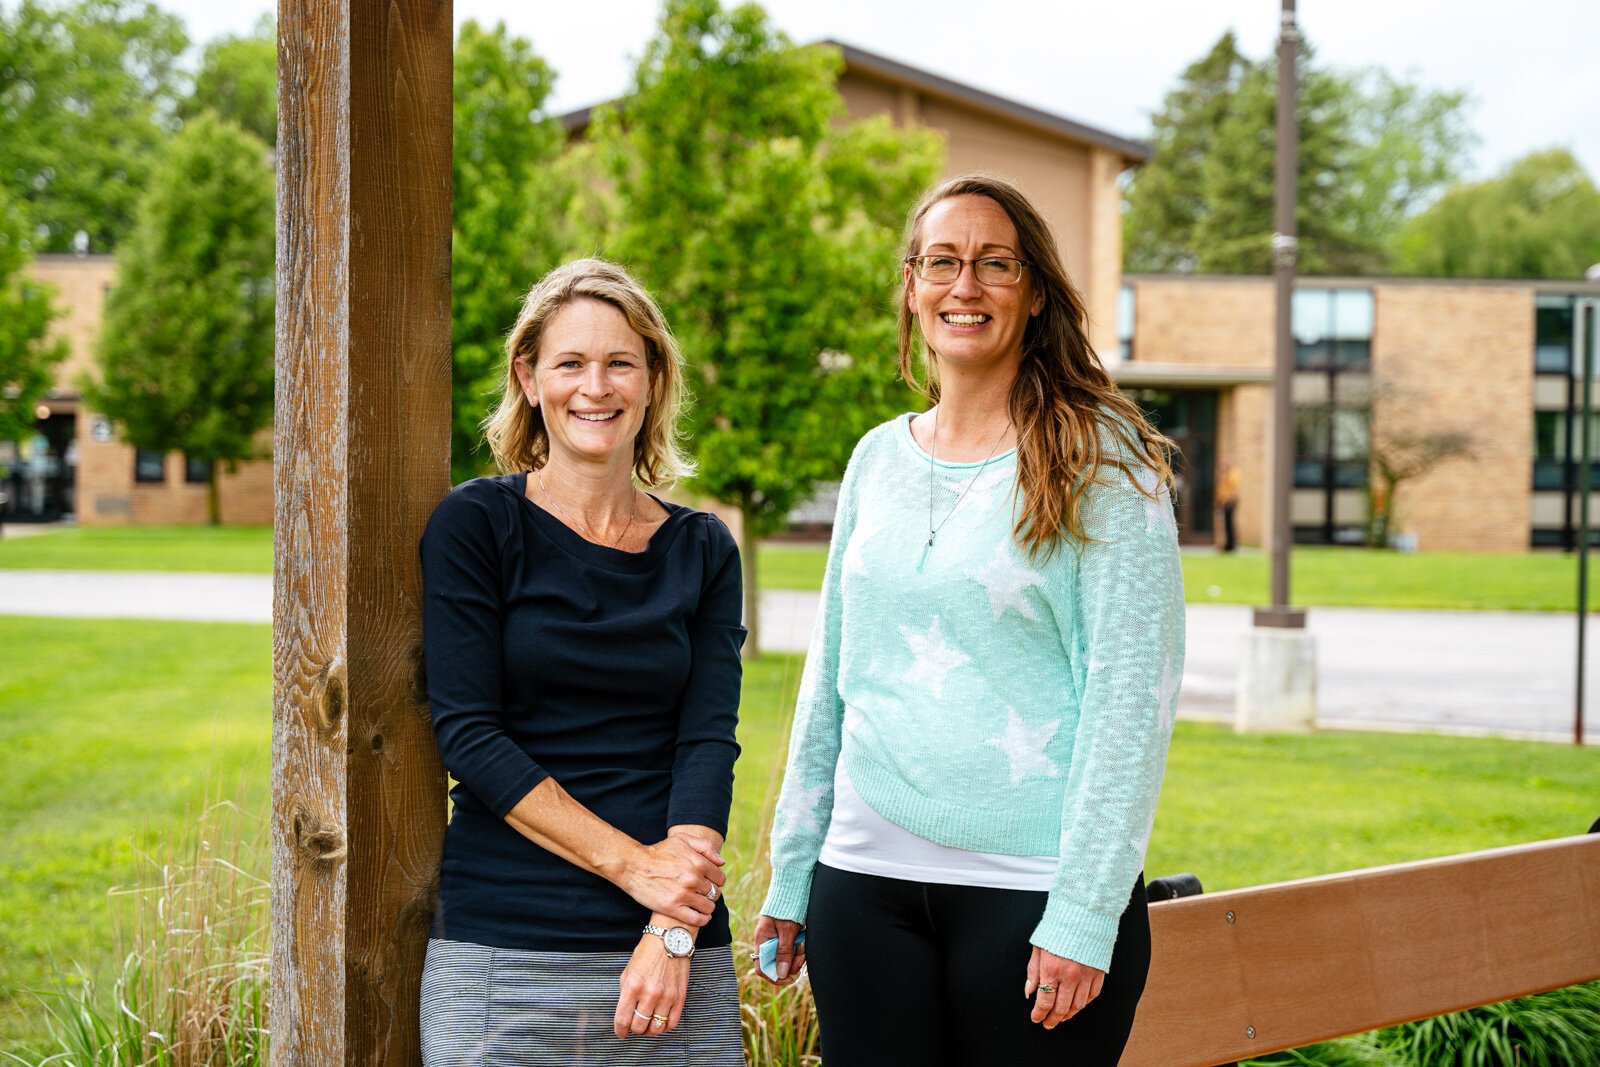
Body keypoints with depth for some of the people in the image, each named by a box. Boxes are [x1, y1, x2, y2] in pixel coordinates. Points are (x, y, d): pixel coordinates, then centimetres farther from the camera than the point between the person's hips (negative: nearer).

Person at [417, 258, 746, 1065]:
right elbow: (467, 732, -7)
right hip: (503, 946, -2)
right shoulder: (477, 524, 0)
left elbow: (708, 742, -1)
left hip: (676, 949, 2)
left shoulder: (702, 550, 8)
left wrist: (674, 933, -14)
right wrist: (631, 862, -15)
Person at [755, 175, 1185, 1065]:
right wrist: (792, 875, 13)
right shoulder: (879, 458, 11)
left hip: (1033, 890, -4)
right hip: (867, 878, 5)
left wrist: (1083, 916, -15)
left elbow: (1131, 692, -9)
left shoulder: (1099, 459, -4)